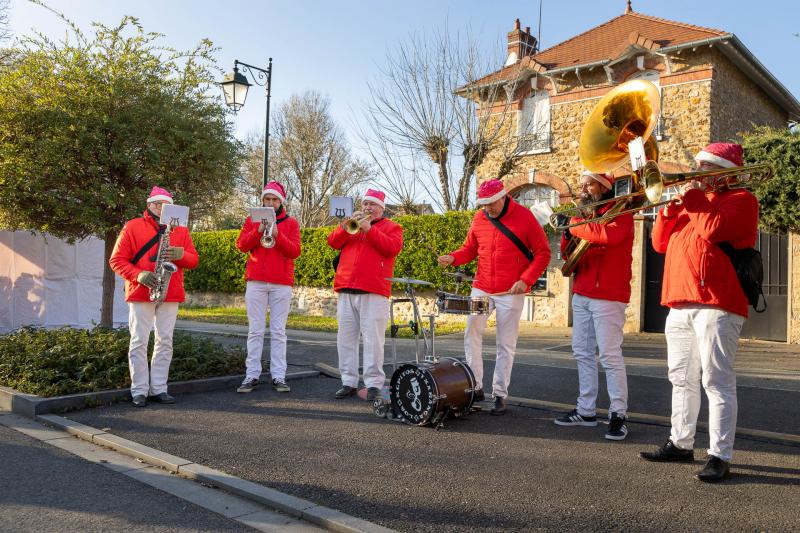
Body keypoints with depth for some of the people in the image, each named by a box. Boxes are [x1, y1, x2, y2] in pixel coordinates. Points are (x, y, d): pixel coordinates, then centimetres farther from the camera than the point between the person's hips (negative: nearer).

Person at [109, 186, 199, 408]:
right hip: (141, 294, -3)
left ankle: (159, 388, 13)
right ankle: (139, 391, 5)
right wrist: (138, 275, -16)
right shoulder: (132, 227, 3)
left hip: (171, 295, 3)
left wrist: (180, 254, -14)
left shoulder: (180, 230, 13)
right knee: (139, 342, -2)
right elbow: (117, 260, 0)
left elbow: (193, 259, 9)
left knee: (165, 342, 5)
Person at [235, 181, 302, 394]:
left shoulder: (291, 223, 9)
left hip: (281, 283, -1)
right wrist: (259, 230, -12)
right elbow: (241, 245, 1)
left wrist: (277, 234, -16)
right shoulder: (252, 220, 14)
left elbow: (295, 251, -2)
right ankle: (252, 375, 5)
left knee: (278, 331, 0)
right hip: (256, 281, 1)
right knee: (255, 330, 1)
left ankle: (278, 376, 3)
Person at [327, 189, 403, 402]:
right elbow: (333, 242, 10)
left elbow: (393, 247, -9)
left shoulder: (391, 227, 11)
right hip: (346, 290, 5)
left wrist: (369, 229, -12)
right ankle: (349, 381, 11)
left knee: (373, 340, -7)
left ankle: (374, 383, -2)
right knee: (346, 338, 5)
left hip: (374, 292, -4)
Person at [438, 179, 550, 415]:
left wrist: (526, 280, -15)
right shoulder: (479, 218, 5)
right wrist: (453, 258, -6)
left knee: (506, 345, 2)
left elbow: (543, 252, -5)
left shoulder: (524, 216, -6)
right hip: (481, 289, 4)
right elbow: (470, 248, 15)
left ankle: (500, 395, 10)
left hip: (511, 292, -3)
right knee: (471, 334, -4)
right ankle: (475, 387, 8)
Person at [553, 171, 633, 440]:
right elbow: (569, 254, 16)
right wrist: (568, 234, -4)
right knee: (582, 354, 9)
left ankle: (618, 415, 0)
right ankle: (586, 411, 17)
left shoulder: (620, 213, -4)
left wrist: (575, 225, -14)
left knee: (610, 355, -7)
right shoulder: (585, 214, 17)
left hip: (607, 294, -7)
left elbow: (608, 235, -27)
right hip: (581, 294, 8)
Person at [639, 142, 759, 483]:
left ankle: (720, 457, -5)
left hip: (716, 305, -8)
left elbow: (712, 229, -18)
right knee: (682, 379, 13)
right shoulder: (692, 200, 24)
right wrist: (671, 207, 4)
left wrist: (693, 198, -4)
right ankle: (680, 444, 23)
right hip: (679, 304, 8)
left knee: (717, 381, -9)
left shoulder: (740, 199, 2)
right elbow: (660, 243, 17)